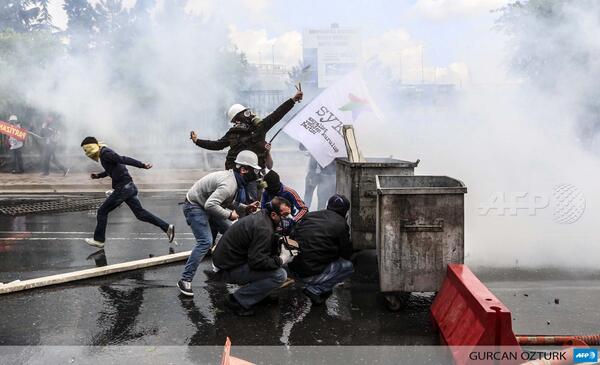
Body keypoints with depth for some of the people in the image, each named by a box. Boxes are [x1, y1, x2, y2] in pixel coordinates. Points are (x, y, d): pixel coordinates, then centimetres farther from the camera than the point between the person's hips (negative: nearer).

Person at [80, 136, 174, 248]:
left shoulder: (105, 154, -14)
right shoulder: (103, 153, 17)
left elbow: (123, 159, -24)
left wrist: (142, 165, -31)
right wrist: (98, 175, 22)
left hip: (122, 188, -10)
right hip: (129, 186, 10)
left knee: (102, 211, 3)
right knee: (140, 212, 10)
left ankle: (98, 240, 15)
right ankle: (167, 227, 8)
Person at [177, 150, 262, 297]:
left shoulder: (236, 180, 2)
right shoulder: (229, 184, -30)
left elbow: (230, 202, 14)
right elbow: (210, 204, -38)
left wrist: (245, 207, 0)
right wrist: (228, 215, -26)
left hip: (207, 206, 10)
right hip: (195, 206, -10)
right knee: (205, 242, -21)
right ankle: (185, 280, -17)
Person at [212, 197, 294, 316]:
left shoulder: (261, 216, 6)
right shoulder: (263, 228, -24)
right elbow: (257, 261, -27)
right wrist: (280, 260, -14)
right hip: (229, 269, -10)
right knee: (280, 275, -20)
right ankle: (238, 301, -10)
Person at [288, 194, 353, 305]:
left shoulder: (309, 215, 12)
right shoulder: (341, 224, -4)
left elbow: (291, 237, 17)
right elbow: (346, 254, 6)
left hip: (292, 269, 7)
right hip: (311, 274, -7)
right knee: (349, 267, 11)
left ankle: (314, 288, 16)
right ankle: (315, 290, -1)